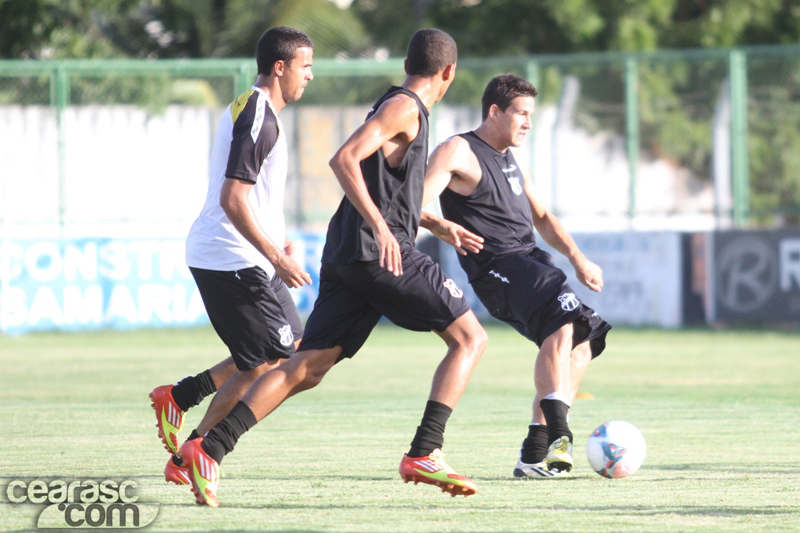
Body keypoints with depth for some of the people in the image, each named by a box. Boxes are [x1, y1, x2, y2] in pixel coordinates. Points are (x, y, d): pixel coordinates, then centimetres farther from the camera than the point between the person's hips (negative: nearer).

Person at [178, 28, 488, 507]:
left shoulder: (402, 107, 24)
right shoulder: (404, 108, -5)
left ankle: (210, 449, -10)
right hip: (381, 252, -9)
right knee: (470, 338, -1)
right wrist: (380, 226, -28)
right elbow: (344, 160, -20)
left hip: (346, 254, 9)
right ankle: (424, 455, -12)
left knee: (306, 369, 2)